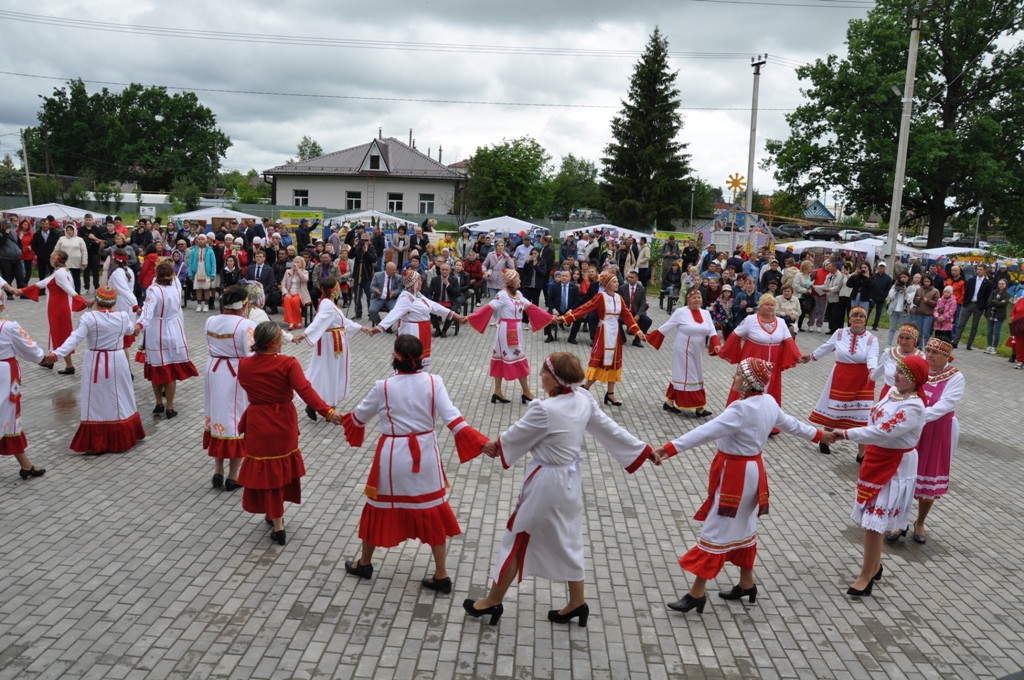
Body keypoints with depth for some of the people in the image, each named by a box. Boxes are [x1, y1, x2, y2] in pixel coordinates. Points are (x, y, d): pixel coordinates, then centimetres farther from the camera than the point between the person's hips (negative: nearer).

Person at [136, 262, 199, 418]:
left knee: (157, 370, 12)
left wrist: (140, 324, -44)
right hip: (174, 331, 3)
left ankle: (159, 404, 23)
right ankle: (169, 408, 10)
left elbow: (148, 310, -30)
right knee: (171, 370, 5)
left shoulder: (153, 290, -13)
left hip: (156, 334, -3)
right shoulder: (176, 290, 2)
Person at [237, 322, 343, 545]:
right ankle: (275, 514, 38)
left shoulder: (244, 365, -7)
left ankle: (278, 525, 10)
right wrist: (328, 411, -34)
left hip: (258, 425, 1)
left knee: (266, 471, 8)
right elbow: (305, 390, -28)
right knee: (281, 467, 20)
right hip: (284, 423, 0)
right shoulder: (288, 364, -17)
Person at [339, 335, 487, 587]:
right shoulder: (433, 382, -8)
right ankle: (441, 575, 17)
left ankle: (364, 563, 38)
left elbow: (360, 416, 6)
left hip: (393, 455, -1)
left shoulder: (383, 387, -9)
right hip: (425, 454, 1)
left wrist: (342, 419, 27)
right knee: (432, 511, 12)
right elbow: (452, 416, -17)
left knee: (379, 507, 18)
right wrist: (479, 442, -17)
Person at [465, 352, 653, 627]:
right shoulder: (584, 400, -6)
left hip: (546, 482, -8)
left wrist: (495, 445, 9)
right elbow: (610, 428, 2)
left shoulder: (544, 410, -27)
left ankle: (493, 601, 26)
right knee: (568, 539, 21)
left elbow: (516, 436, -12)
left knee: (517, 539, 9)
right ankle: (577, 603, 34)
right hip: (570, 479, 8)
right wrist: (645, 450, 14)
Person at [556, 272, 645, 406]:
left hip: (615, 332, 6)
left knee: (613, 362, 9)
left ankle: (610, 393, 17)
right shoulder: (600, 297, -11)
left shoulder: (619, 297, 7)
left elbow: (627, 315, 6)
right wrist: (564, 318, -19)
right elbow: (584, 308, -14)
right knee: (600, 361, -5)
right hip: (604, 332, -6)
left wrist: (637, 331, -2)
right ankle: (584, 389, 9)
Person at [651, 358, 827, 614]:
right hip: (752, 470, 9)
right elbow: (790, 424, 17)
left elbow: (706, 432, -35)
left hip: (735, 474, -9)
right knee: (743, 528, 21)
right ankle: (747, 584, 35)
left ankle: (697, 593, 8)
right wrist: (819, 435, 37)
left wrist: (669, 449, -40)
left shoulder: (742, 409, -26)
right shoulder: (769, 402, 1)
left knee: (715, 531, -1)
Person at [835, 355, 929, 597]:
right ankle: (874, 564, 33)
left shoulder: (913, 407, -24)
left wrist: (846, 433, -34)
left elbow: (883, 432, -34)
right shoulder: (894, 391, 2)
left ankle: (867, 575, 8)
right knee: (872, 518, 17)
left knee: (874, 521, -4)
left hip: (894, 468, -8)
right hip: (877, 461, 8)